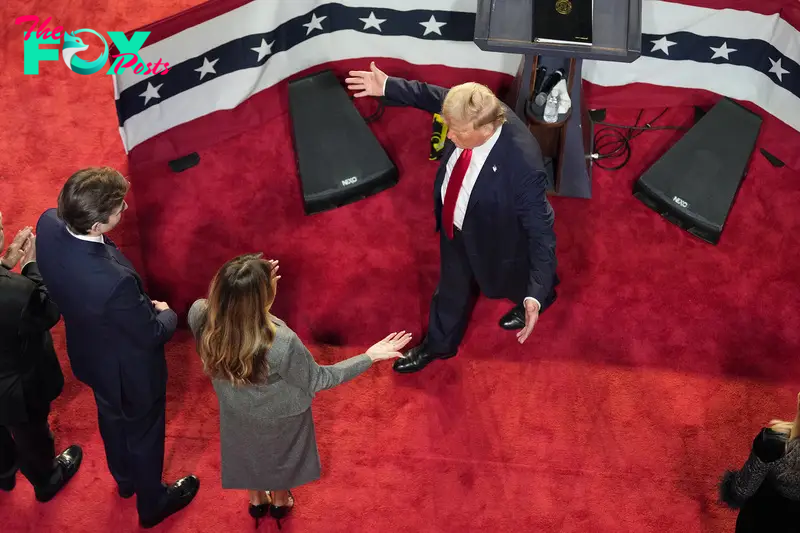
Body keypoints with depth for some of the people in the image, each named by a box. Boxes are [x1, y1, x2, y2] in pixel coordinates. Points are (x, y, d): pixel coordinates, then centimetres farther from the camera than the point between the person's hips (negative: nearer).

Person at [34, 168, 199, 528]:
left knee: (111, 417, 34)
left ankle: (125, 480, 64)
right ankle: (152, 504, 53)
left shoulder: (48, 224, -25)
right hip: (130, 370, -7)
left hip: (90, 354, 7)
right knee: (143, 434, 23)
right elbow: (153, 334, -26)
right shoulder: (114, 281, -46)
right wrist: (166, 314, -4)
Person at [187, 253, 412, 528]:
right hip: (279, 418, -3)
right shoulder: (281, 343, -45)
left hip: (236, 413, 3)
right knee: (279, 454, 32)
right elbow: (319, 380, -25)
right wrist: (370, 356, -19)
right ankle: (279, 501, 62)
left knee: (248, 451, 35)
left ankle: (256, 499, 63)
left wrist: (250, 289, -7)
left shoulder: (199, 315, -34)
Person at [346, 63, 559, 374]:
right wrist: (388, 87, 0)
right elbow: (434, 96, -4)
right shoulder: (474, 113, -27)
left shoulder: (522, 168, -45)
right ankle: (439, 343, 58)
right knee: (452, 288, 30)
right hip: (455, 227, 5)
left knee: (506, 284, 31)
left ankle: (543, 295, 67)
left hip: (494, 242, -5)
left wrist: (535, 296, -42)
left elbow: (540, 231, -35)